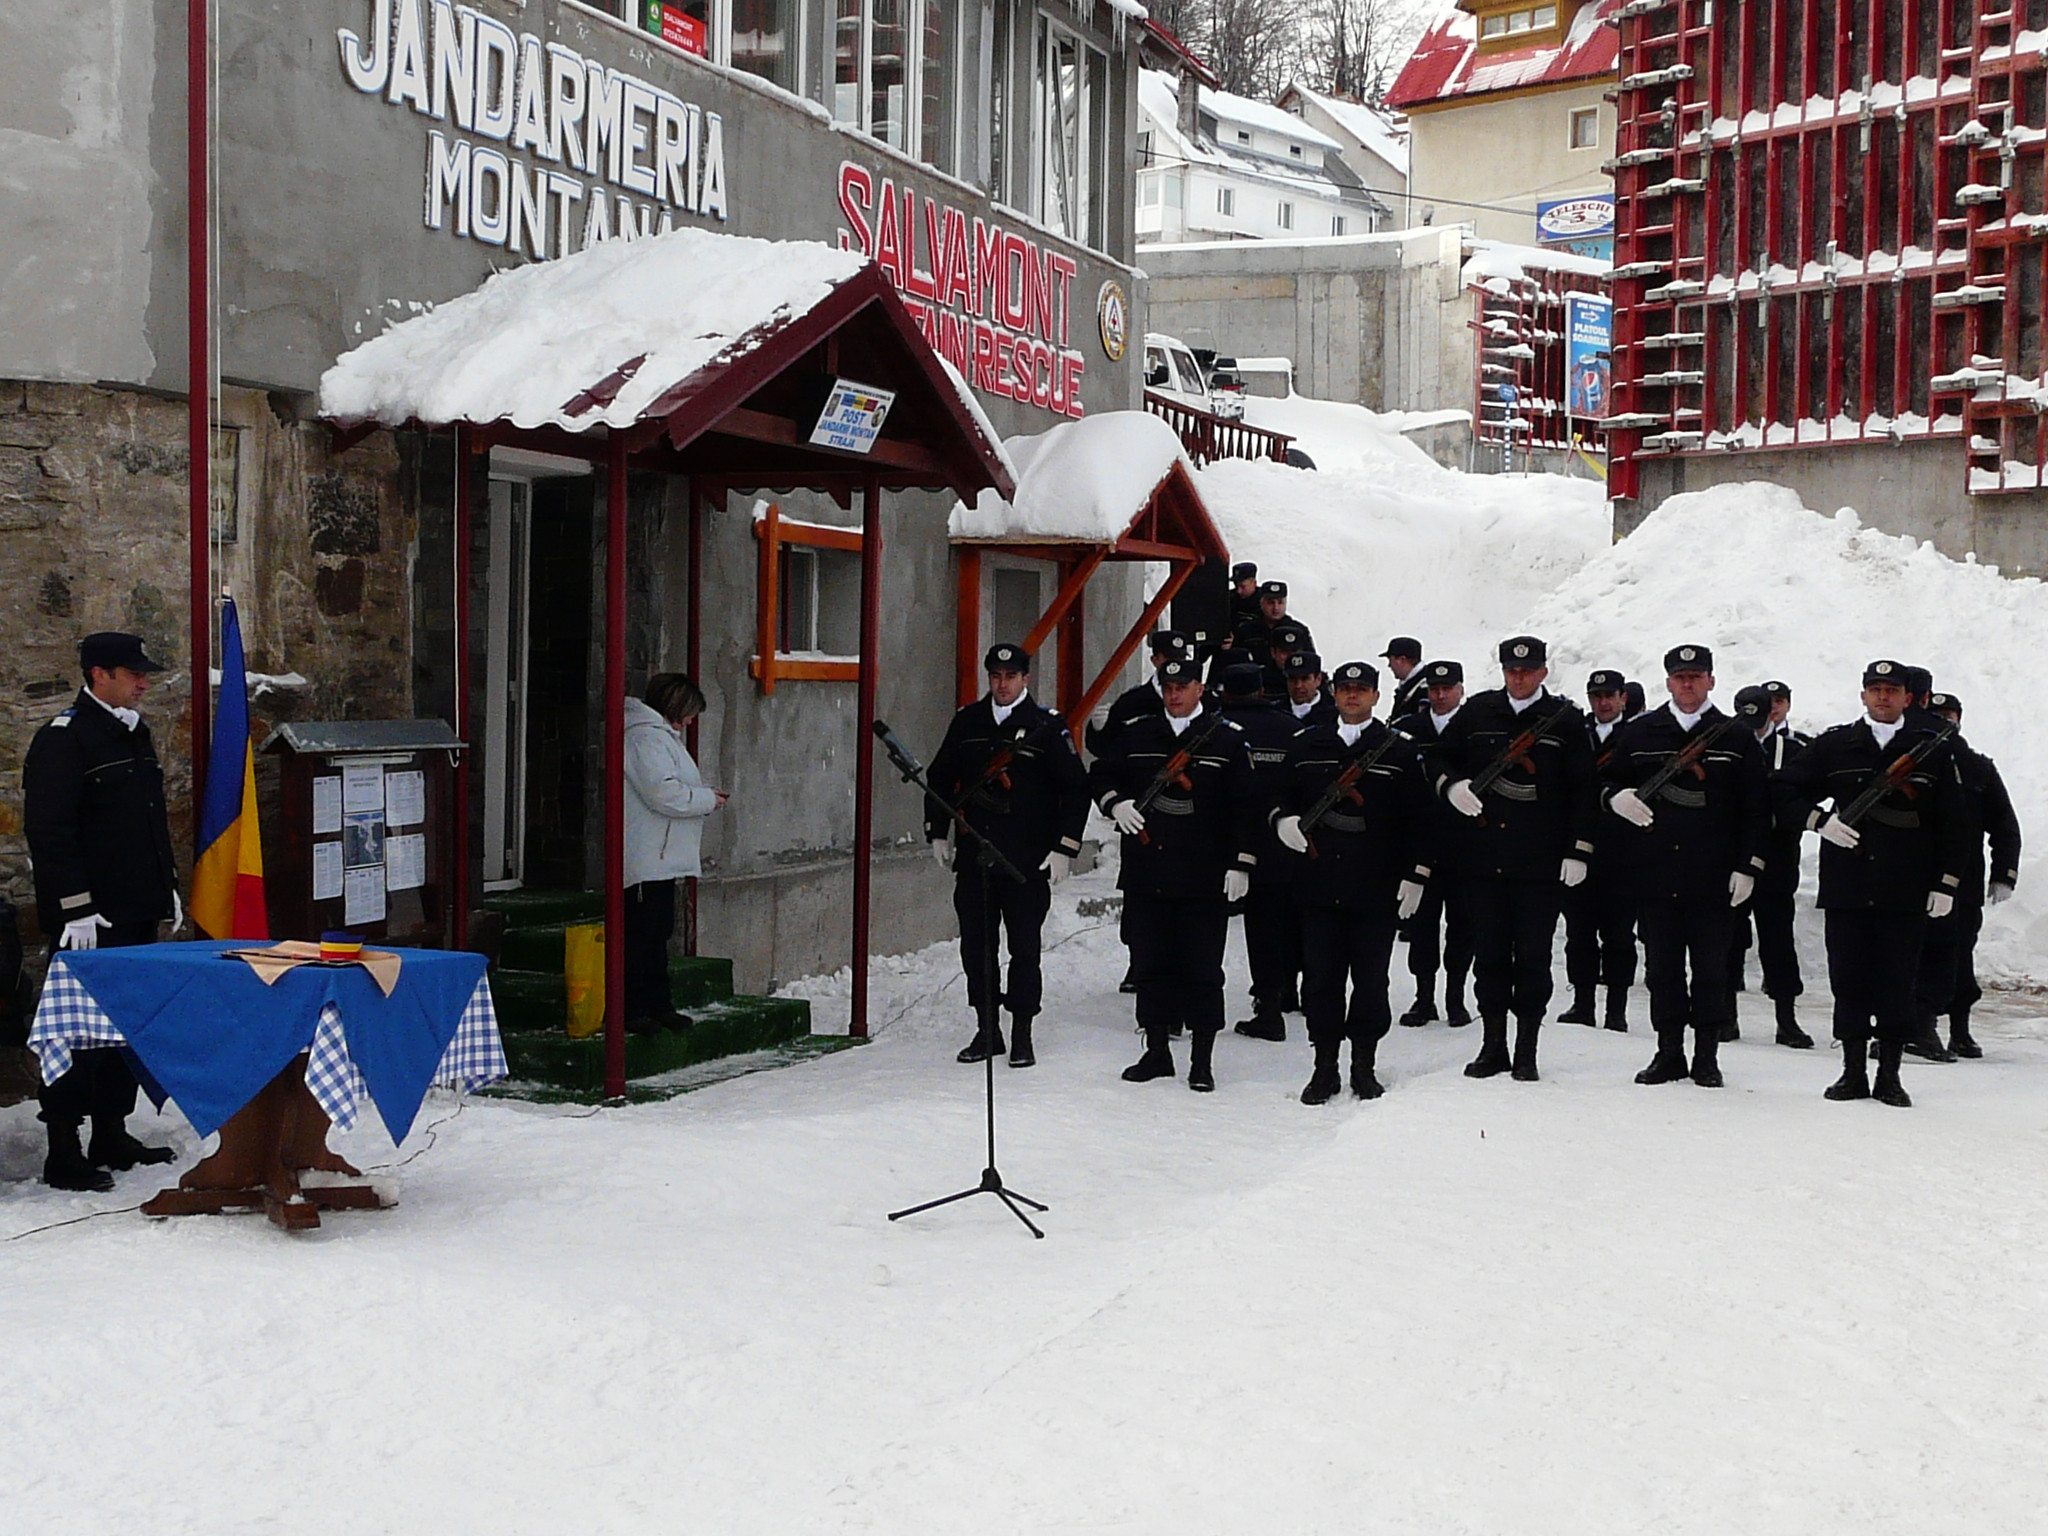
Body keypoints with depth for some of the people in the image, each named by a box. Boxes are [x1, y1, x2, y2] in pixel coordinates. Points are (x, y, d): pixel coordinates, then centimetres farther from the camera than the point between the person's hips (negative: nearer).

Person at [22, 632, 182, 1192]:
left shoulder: (134, 734, 16)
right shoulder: (63, 739, -12)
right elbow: (48, 832, -17)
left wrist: (168, 887, 21)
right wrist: (75, 909, -21)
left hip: (138, 914, 9)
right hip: (92, 920, -9)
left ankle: (112, 1137, 23)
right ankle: (63, 1155, 0)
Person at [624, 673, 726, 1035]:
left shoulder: (662, 735, 21)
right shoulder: (646, 737, -14)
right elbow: (663, 793, -21)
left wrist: (703, 794, 10)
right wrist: (708, 799, -10)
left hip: (662, 858, 11)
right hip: (647, 859, -11)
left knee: (659, 932, 14)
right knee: (642, 933, -8)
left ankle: (657, 1005, 21)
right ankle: (633, 1009, -4)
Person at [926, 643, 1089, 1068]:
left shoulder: (1047, 726, -2)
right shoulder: (968, 721, 9)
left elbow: (1077, 789, 0)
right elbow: (940, 778, 20)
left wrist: (1064, 848, -5)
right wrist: (938, 832, 13)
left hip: (1028, 861, -4)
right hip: (973, 855, 4)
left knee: (1024, 948, -1)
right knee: (975, 945, 6)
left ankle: (1022, 1036, 8)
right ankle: (986, 1030, 17)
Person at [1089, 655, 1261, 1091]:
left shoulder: (1227, 740, 2)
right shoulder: (1136, 736, 10)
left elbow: (1246, 807, 1)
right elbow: (1099, 776, 18)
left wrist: (1242, 862, -6)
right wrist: (1115, 803, -3)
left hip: (1204, 879, -3)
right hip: (1144, 873, 3)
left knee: (1202, 971, 1)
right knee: (1150, 965, 9)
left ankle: (1202, 1061, 10)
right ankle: (1156, 1051, 21)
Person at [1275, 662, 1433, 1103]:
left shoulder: (1400, 750, 5)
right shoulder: (1307, 746, 10)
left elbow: (1417, 819, 4)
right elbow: (1284, 796, 18)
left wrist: (1415, 876, -2)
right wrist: (1284, 820, -5)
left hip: (1377, 889, -2)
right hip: (1318, 884, 2)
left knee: (1371, 979, 4)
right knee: (1320, 976, 3)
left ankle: (1364, 1066, 15)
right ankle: (1325, 1064, 12)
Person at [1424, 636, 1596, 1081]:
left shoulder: (1566, 720, 3)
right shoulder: (1476, 713, 9)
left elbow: (1583, 790, 2)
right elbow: (1438, 759, 16)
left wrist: (1578, 850, -4)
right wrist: (1451, 785, -6)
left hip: (1541, 862, -2)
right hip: (1483, 856, 2)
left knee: (1533, 957, 1)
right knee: (1489, 954, 7)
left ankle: (1527, 1052, 10)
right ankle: (1493, 1046, 17)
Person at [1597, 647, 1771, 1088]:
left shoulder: (1738, 737, 5)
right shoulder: (1639, 733, 9)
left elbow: (1756, 810, 5)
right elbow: (1606, 780, 17)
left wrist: (1748, 866, -3)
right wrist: (1616, 796, -7)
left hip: (1713, 879, -1)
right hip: (1653, 874, 2)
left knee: (1710, 969, 4)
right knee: (1661, 966, 6)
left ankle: (1706, 1056, 13)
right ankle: (1668, 1052, 15)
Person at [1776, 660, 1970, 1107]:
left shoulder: (1930, 751, 8)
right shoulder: (1833, 746, 9)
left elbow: (1952, 826, 9)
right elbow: (1785, 792, 12)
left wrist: (1947, 883, 3)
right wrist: (1819, 819, -5)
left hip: (1906, 892, -1)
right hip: (1845, 886, 1)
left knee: (1897, 983, 1)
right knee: (1848, 981, 3)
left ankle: (1889, 1075, 9)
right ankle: (1853, 1073, 12)